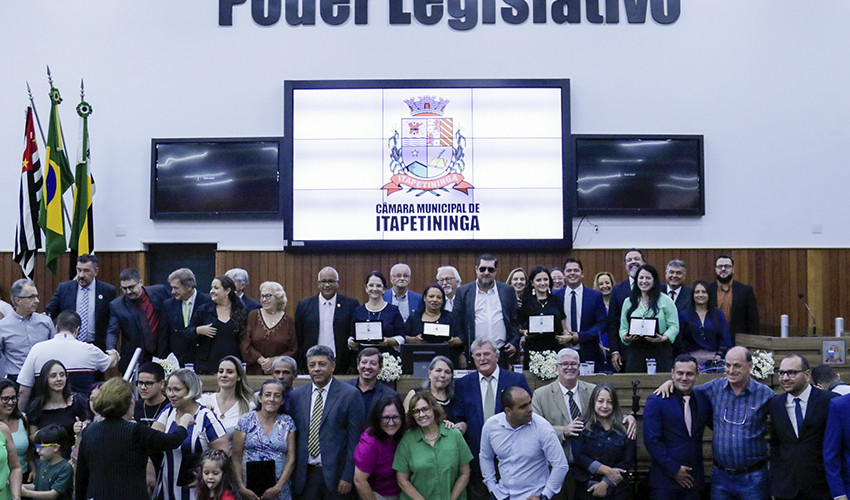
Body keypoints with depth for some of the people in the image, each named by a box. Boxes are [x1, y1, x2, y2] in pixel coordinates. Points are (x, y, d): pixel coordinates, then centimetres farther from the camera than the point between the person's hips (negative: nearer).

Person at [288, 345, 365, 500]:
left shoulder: (350, 395, -4)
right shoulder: (296, 395, 8)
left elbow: (355, 440, -6)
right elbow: (293, 436, 10)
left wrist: (348, 476, -10)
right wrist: (292, 473, 5)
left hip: (335, 473, -3)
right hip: (305, 474, 3)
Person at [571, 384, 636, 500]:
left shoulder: (624, 429, 2)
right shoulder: (583, 426, 0)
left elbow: (628, 460, -4)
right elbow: (578, 456, -9)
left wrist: (605, 483, -11)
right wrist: (607, 471, -17)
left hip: (616, 489, 1)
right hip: (586, 488, -1)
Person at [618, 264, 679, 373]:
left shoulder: (665, 300, 5)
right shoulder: (628, 302, 14)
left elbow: (674, 326, 0)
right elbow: (623, 328, 14)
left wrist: (664, 338, -17)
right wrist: (625, 337, -7)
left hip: (660, 351, -2)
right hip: (635, 351, 2)